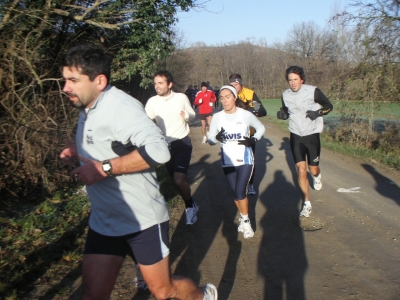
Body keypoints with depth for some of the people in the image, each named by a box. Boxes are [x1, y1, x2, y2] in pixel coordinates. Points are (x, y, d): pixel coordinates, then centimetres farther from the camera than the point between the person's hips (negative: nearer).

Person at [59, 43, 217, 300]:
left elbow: (158, 150, -36)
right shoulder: (88, 110, 9)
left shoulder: (120, 106, -21)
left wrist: (103, 168, -31)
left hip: (143, 219, -8)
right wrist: (80, 154, 4)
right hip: (103, 221, 8)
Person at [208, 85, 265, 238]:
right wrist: (217, 137, -27)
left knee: (240, 192, -12)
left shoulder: (246, 115, -10)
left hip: (245, 160, -3)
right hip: (227, 161, 3)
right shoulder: (217, 117, -5)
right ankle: (243, 217, 32)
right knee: (235, 193, 11)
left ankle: (246, 221, 8)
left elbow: (261, 128, 5)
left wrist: (253, 140, -13)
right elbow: (210, 140, -4)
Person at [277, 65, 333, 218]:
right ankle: (307, 203, 10)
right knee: (301, 170, -3)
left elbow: (329, 106, -2)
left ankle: (317, 176, 47)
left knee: (313, 170, 7)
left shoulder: (313, 91, -13)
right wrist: (282, 114, -9)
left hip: (312, 135, -2)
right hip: (296, 136, 2)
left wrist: (318, 112, -22)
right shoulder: (285, 95, -1)